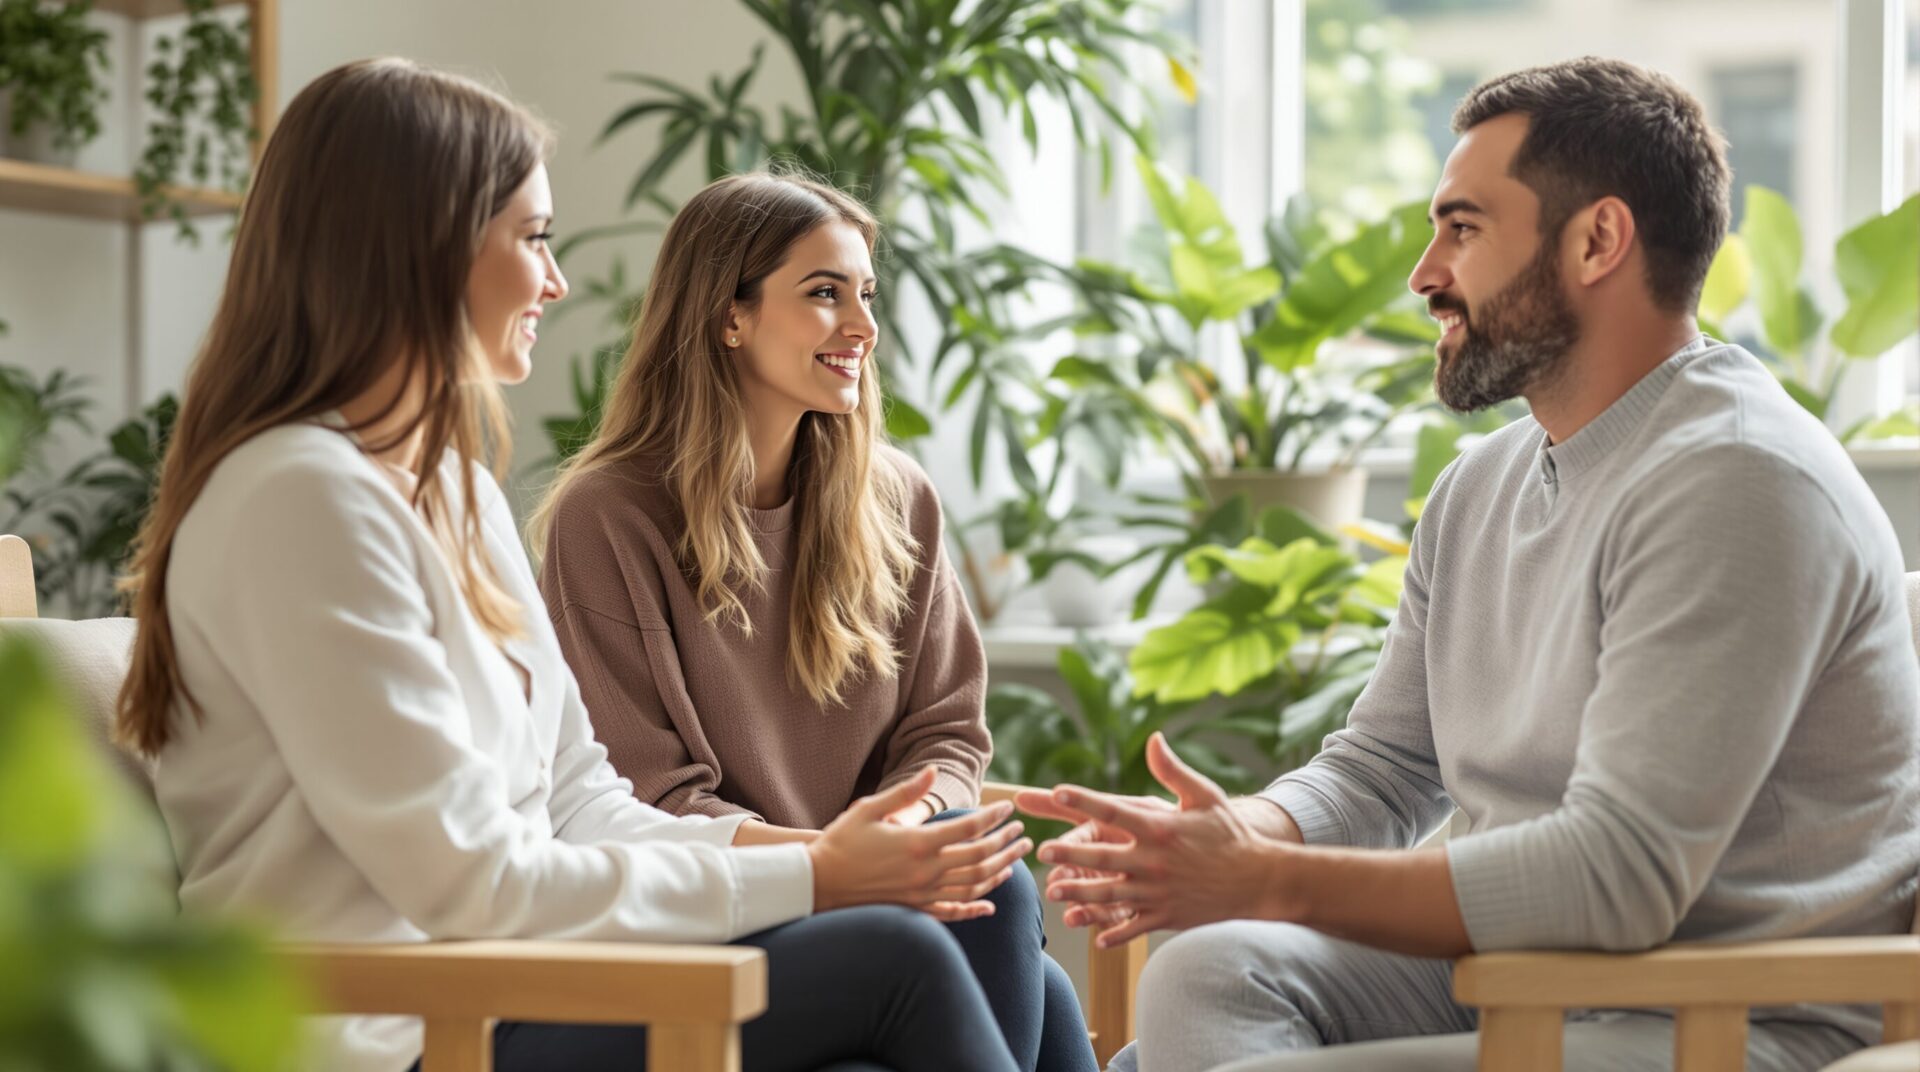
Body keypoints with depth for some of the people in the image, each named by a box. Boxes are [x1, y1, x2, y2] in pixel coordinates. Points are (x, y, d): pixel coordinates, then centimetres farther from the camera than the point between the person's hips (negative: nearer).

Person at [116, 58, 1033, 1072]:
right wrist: (805, 877, -11)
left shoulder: (456, 489, 16)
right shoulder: (304, 498, -14)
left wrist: (793, 847, -3)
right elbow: (470, 881, -16)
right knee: (896, 959, -16)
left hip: (493, 988, 8)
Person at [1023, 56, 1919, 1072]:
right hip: (1530, 977, 9)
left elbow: (1618, 873, -25)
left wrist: (1268, 881, -22)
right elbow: (1378, 769, 16)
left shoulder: (1735, 483, -18)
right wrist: (1232, 837, -8)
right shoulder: (1479, 489, 13)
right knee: (1209, 972, -13)